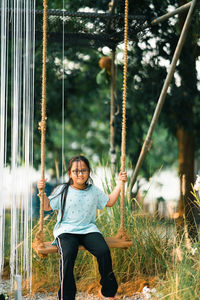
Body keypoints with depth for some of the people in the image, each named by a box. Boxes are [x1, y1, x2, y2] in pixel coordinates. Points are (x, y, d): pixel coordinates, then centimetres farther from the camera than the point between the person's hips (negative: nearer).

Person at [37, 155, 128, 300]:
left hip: (88, 229, 2)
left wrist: (119, 184, 17)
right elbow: (47, 206, 6)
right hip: (66, 230, -2)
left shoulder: (94, 191, 12)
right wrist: (42, 191, -10)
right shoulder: (62, 190, 4)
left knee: (104, 251, -25)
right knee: (68, 254, -34)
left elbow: (109, 202, 22)